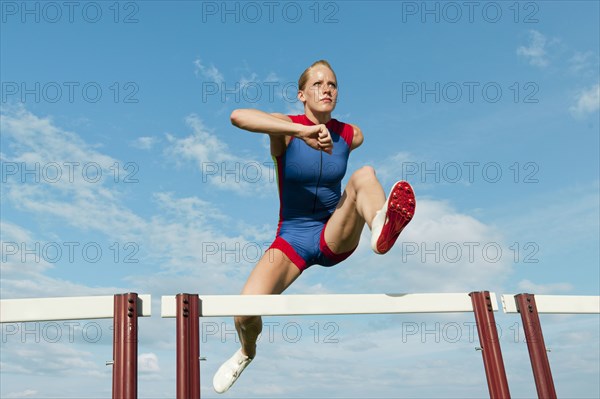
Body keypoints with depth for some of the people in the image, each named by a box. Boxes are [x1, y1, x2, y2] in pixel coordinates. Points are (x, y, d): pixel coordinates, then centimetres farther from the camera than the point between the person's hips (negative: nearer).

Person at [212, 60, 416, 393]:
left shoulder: (352, 135, 0)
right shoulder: (286, 128, -10)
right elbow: (238, 116, -32)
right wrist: (301, 130, -40)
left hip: (334, 237, 2)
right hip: (292, 238, -1)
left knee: (365, 174, -22)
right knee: (245, 312, -19)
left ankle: (382, 228, -56)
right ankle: (247, 352, 18)